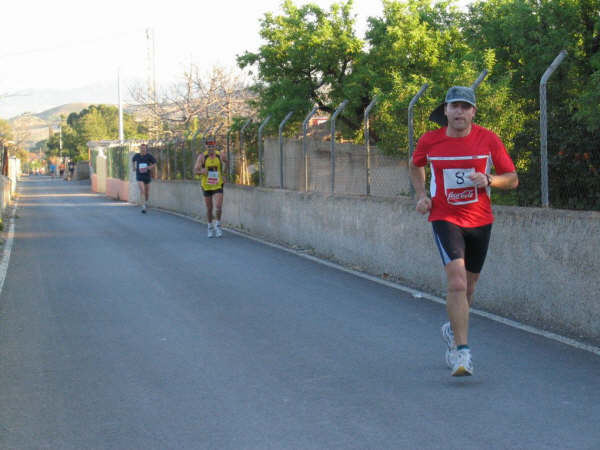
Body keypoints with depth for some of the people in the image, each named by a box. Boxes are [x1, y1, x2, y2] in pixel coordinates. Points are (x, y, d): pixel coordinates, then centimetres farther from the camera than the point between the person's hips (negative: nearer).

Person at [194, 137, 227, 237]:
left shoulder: (220, 155, -4)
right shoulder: (202, 156, -8)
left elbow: (226, 162, 19)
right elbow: (195, 170, -11)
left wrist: (223, 175, 12)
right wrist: (201, 171, -33)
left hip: (218, 185, 0)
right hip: (206, 186, 0)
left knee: (218, 207, -15)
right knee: (209, 208, 8)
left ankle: (218, 225, 7)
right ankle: (210, 228, 26)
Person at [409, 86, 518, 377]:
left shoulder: (488, 140, -5)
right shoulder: (430, 141, -4)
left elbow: (512, 179, 0)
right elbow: (416, 166, 18)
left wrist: (488, 180, -19)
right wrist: (421, 195, 3)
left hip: (480, 221, 2)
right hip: (445, 219, -2)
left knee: (468, 287, 14)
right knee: (457, 282, -20)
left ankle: (453, 330, 44)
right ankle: (462, 351, -19)